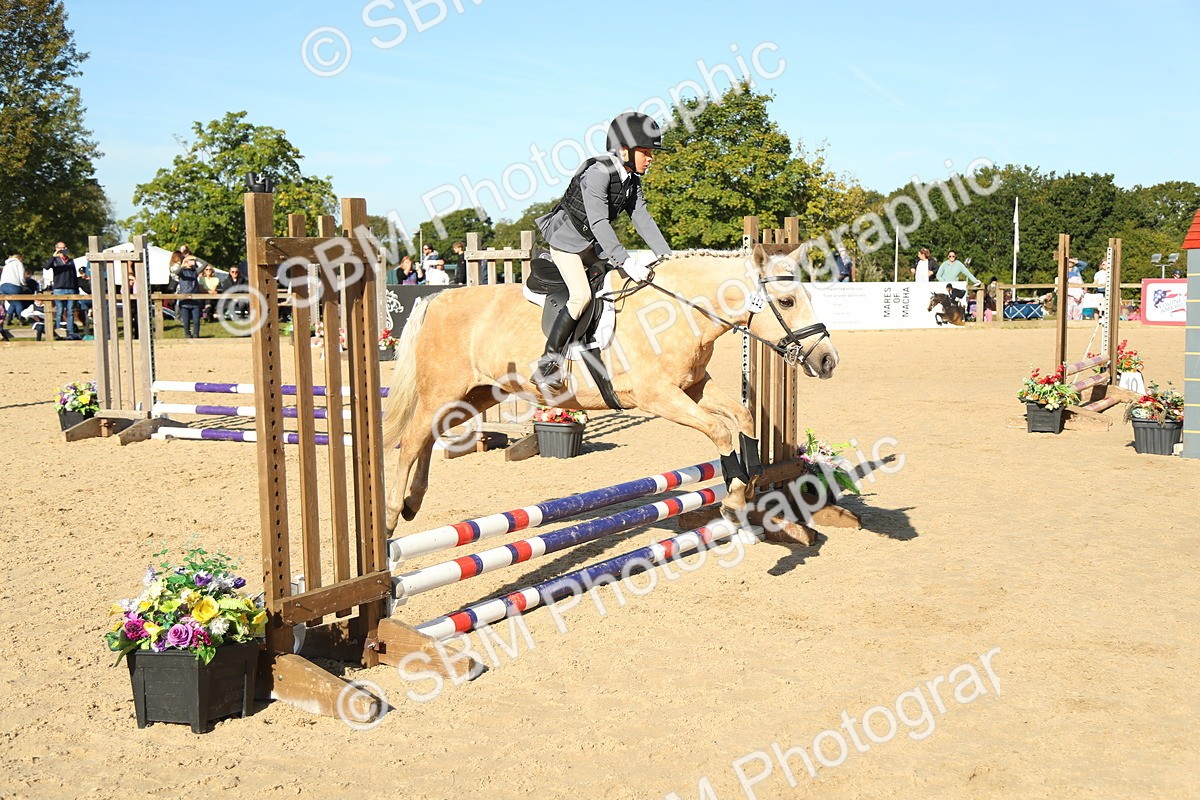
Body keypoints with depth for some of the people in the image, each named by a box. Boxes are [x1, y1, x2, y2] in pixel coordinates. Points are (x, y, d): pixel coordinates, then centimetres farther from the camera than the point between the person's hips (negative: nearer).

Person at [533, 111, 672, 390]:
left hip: (593, 245, 9)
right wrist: (627, 263, -40)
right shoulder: (597, 173, -26)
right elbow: (599, 223, -34)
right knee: (581, 295, -26)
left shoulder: (632, 179, 1)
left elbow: (642, 219, 2)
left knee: (637, 281, 8)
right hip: (567, 241, -9)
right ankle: (548, 363, -21)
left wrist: (667, 256, -8)